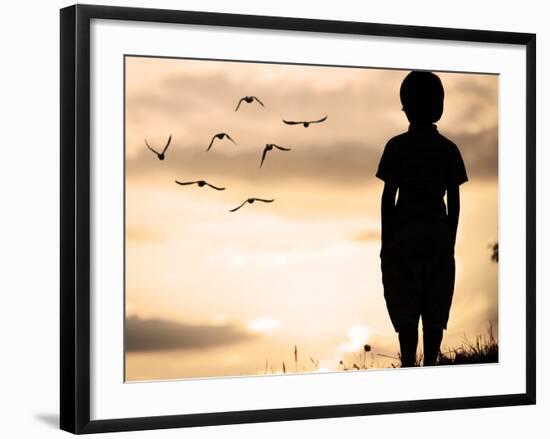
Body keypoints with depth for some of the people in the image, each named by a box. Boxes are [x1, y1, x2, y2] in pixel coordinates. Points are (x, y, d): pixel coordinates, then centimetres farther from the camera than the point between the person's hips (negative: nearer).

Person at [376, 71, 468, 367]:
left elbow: (388, 196, -4)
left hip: (404, 232, -2)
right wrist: (450, 240, 12)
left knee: (406, 309, -3)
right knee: (434, 310, 5)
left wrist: (385, 240, 0)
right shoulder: (448, 149, 5)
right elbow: (454, 200, 5)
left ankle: (408, 365, -12)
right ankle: (429, 366, 3)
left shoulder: (398, 146, -2)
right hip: (439, 233, 3)